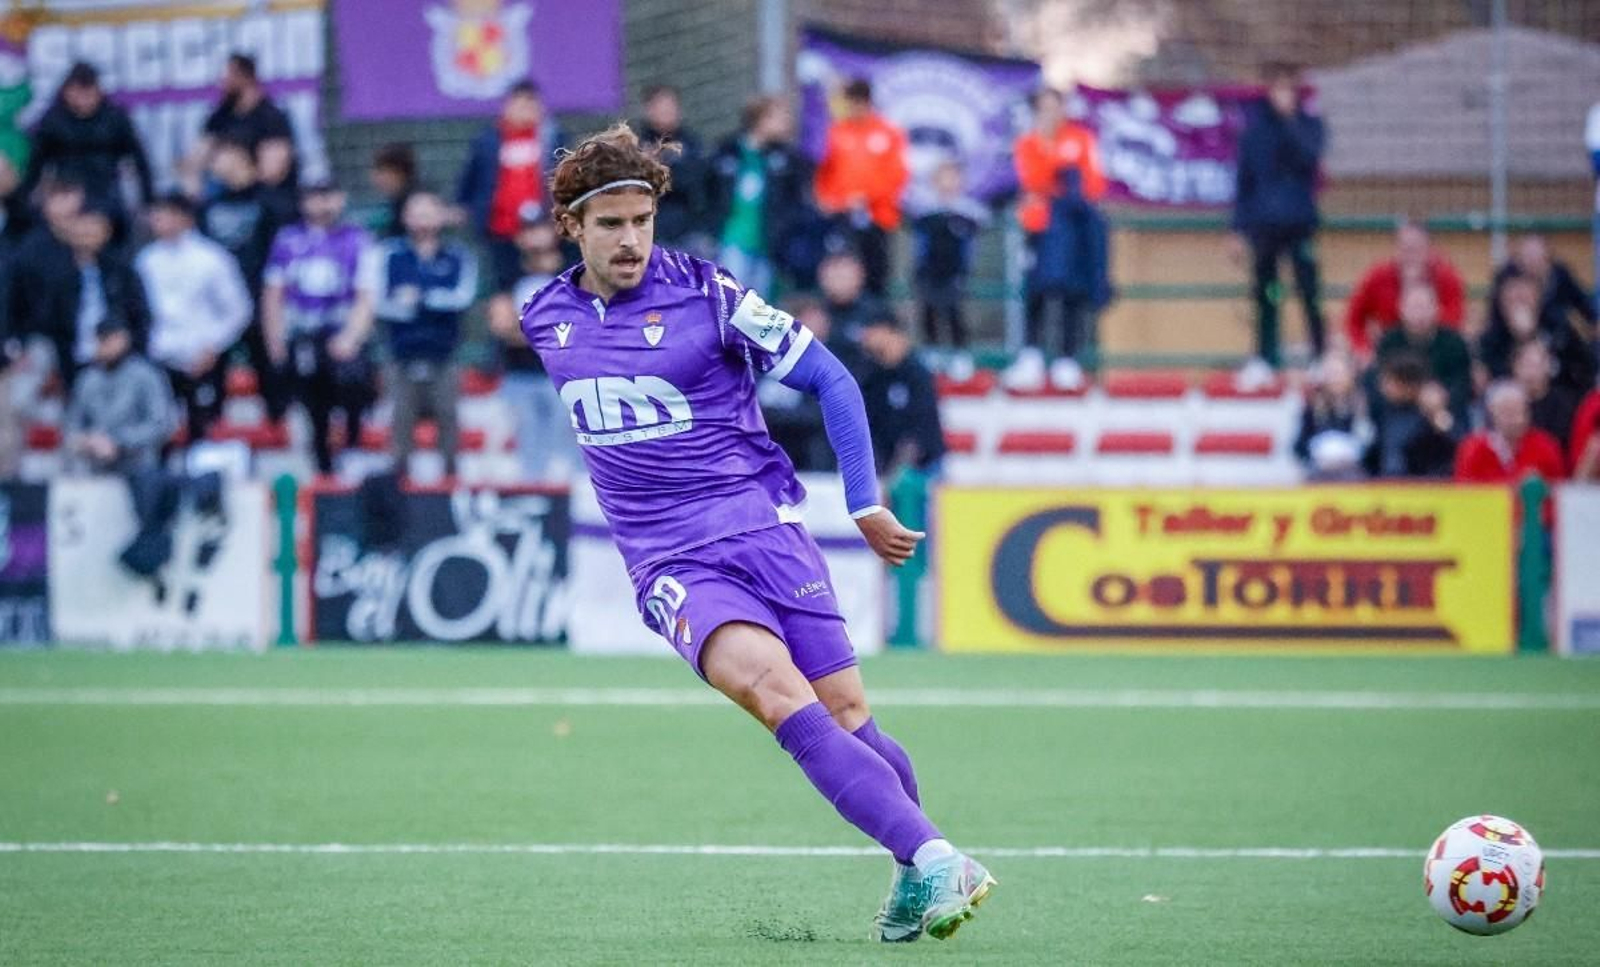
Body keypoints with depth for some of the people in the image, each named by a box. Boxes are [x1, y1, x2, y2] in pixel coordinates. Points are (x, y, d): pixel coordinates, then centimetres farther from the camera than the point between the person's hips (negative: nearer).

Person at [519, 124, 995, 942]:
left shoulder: (704, 293, -5)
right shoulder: (543, 319, 6)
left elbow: (829, 380, 0)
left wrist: (864, 504, -3)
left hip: (763, 528, -1)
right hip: (669, 563, 1)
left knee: (845, 712, -6)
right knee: (775, 687, -25)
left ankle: (915, 877, 19)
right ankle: (931, 859, -33)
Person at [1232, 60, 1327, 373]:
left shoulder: (1309, 124, 3)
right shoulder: (1255, 126, 8)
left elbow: (1309, 156, -18)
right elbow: (1243, 178, 10)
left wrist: (1289, 116, -19)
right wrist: (1239, 227, 6)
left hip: (1300, 221, -2)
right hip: (1263, 224, 2)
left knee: (1309, 294, -7)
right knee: (1265, 297, 6)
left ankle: (1321, 356, -3)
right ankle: (1265, 357, 12)